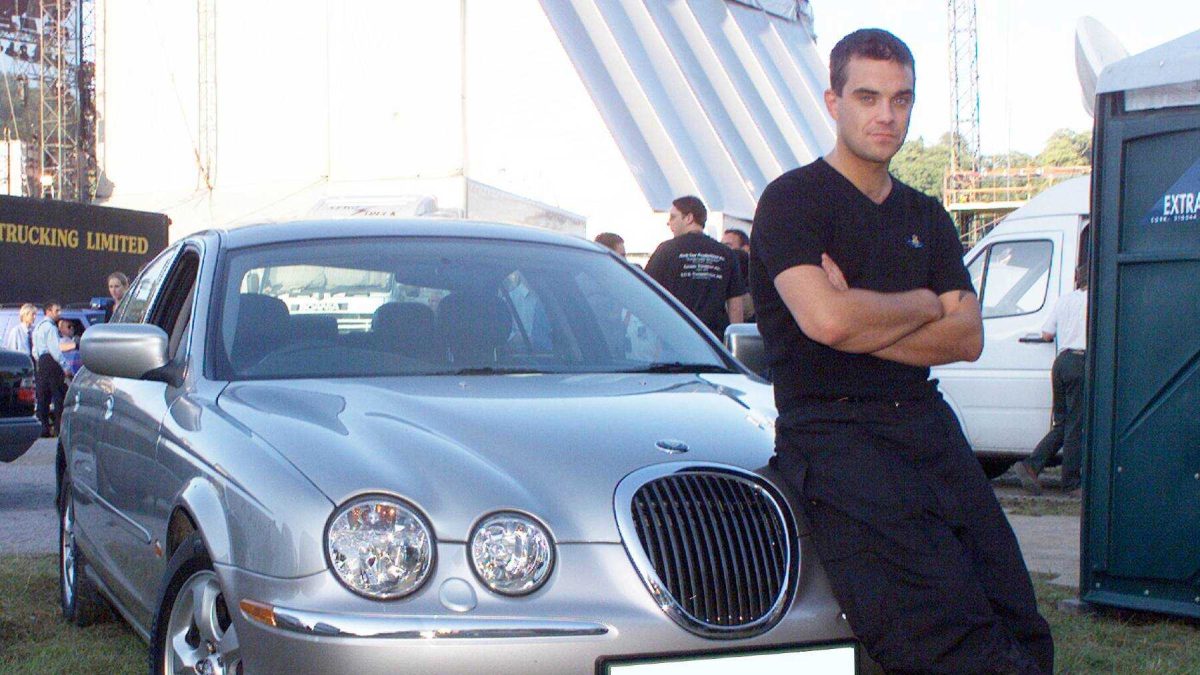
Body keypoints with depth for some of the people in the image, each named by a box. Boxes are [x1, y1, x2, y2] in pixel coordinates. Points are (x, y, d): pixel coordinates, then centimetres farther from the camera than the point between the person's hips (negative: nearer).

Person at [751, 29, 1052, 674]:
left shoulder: (927, 218, 22)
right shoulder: (793, 200, 2)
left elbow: (968, 337, 10)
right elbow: (826, 318, -15)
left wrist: (866, 322, -6)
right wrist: (925, 304, 3)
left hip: (925, 422, 6)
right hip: (831, 428, -6)